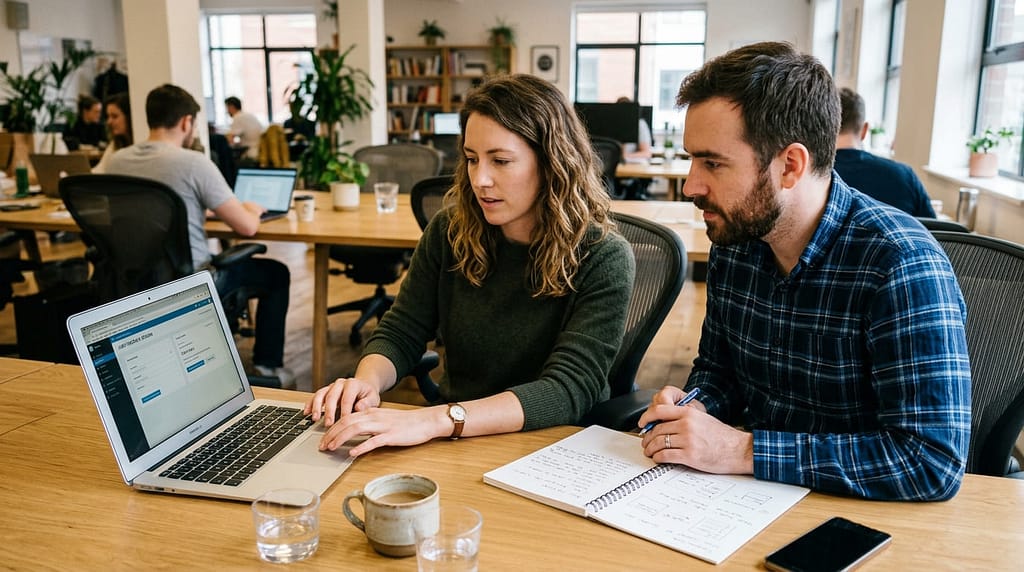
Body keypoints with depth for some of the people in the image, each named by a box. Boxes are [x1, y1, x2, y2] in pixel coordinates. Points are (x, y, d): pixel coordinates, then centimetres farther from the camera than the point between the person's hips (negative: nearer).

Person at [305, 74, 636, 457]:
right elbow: (400, 334, 4)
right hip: (457, 447, 4)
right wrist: (368, 381, -21)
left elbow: (570, 390, -23)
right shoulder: (450, 232, 0)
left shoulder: (602, 260, -13)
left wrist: (436, 420, -36)